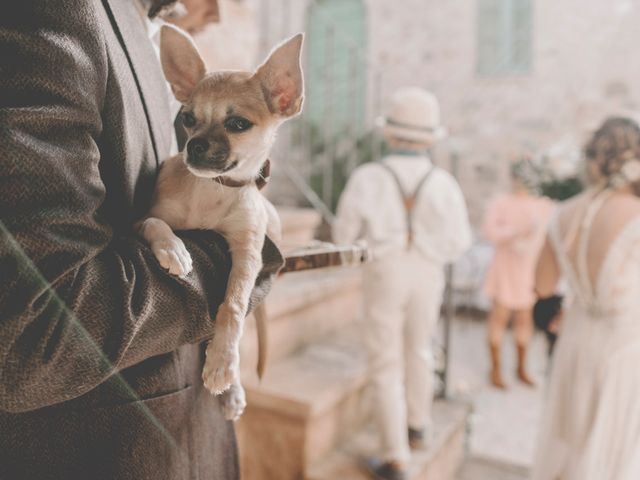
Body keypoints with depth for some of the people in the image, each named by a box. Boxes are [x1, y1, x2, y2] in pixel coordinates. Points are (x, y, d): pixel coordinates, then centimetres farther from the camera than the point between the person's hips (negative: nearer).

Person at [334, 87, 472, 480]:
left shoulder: (368, 178, -15)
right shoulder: (443, 183, -12)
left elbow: (346, 235, -6)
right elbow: (459, 242, -7)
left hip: (384, 276, -2)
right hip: (427, 277, 3)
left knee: (387, 366, 7)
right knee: (419, 350, 24)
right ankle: (418, 425, 41)